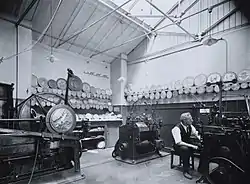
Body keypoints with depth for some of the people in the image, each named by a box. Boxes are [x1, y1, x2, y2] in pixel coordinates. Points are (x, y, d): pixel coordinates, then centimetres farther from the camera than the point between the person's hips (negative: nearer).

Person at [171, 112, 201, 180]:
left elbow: (196, 134, 6)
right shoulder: (177, 128, -25)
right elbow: (179, 142, -28)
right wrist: (191, 146, -34)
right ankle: (185, 171, -23)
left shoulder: (190, 126, -4)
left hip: (187, 144, 7)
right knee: (185, 149, -38)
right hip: (178, 146, -7)